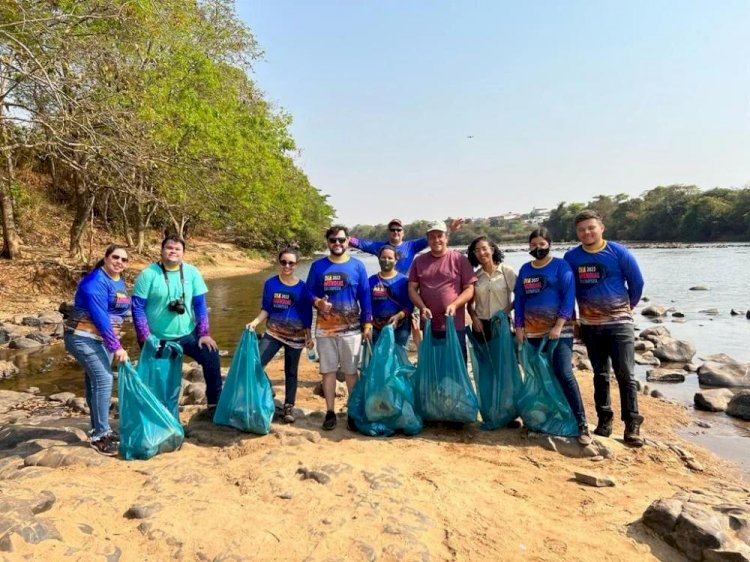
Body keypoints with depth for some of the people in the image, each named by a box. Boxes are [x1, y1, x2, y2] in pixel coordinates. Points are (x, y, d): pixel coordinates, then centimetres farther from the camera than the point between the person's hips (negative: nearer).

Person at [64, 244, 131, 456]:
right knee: (103, 379, -15)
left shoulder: (120, 282, 9)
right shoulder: (96, 281, -18)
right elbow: (99, 316, -25)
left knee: (96, 381, 13)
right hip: (84, 337, -8)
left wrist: (114, 341, 10)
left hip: (103, 338, 8)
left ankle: (99, 430, 22)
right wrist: (116, 346, -27)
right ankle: (99, 436, -6)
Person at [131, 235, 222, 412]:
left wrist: (204, 334, -7)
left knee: (211, 357, -8)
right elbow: (137, 308, -11)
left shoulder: (192, 273, -3)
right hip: (157, 339, -2)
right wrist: (145, 339, -16)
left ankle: (215, 403, 8)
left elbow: (200, 304, 0)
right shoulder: (148, 274, -10)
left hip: (188, 334, 2)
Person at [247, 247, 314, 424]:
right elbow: (266, 308, 3)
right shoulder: (271, 283, -3)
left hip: (296, 336, -1)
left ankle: (289, 407, 22)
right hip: (273, 333, 1)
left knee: (291, 372, 9)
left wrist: (309, 337, -1)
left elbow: (307, 314, 0)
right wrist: (255, 322, -13)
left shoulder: (303, 287, -5)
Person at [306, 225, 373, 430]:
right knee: (328, 371, 7)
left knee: (351, 371, 5)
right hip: (325, 328, 1)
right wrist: (317, 302, -15)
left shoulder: (357, 266, 2)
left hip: (351, 329, -1)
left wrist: (368, 323, -2)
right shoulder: (317, 266, 4)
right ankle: (330, 412, 19)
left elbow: (365, 296, 2)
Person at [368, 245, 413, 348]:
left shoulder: (403, 280, -1)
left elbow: (410, 305, -5)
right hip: (377, 328, 2)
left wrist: (398, 316, -21)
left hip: (400, 328, -2)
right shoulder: (371, 281, 5)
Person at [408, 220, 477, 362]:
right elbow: (412, 289, 6)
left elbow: (469, 289, -1)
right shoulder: (419, 261, 8)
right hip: (428, 325, 3)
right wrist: (422, 307, -10)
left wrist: (454, 305, -17)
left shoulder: (459, 259, 0)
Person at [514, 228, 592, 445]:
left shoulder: (560, 265, -2)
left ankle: (582, 424, -6)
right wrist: (519, 327, 5)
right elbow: (519, 299, 13)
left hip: (559, 329, -5)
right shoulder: (525, 269, 11)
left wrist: (559, 326, -17)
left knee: (564, 373, -14)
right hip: (532, 331, 5)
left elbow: (569, 295, -9)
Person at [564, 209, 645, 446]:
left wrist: (628, 305, 12)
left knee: (625, 375, -3)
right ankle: (604, 421, 22)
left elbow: (637, 282, 3)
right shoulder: (571, 257, -2)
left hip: (619, 322, -2)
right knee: (600, 375, 12)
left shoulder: (619, 252, -7)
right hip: (590, 325, 3)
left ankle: (632, 425, 6)